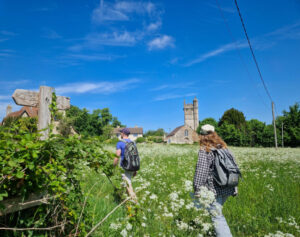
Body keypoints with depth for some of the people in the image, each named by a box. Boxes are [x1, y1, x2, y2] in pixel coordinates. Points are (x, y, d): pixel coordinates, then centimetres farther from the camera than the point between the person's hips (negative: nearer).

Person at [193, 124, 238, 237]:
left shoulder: (204, 150, -12)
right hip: (227, 189, 7)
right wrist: (234, 188, 20)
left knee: (217, 217, 1)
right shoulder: (224, 147, 9)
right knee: (218, 213, 24)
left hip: (214, 190, -7)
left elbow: (201, 172, -16)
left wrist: (197, 190, -9)